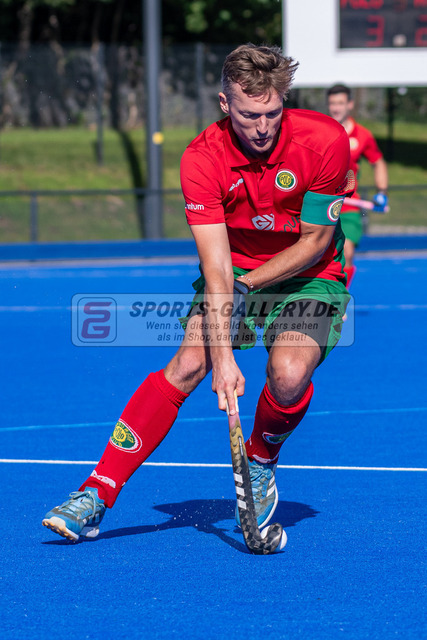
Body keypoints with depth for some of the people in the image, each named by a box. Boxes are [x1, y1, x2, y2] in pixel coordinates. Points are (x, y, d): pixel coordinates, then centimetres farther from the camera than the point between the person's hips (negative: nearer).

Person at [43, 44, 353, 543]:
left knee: (289, 374, -28)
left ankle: (261, 464, 6)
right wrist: (222, 355, -34)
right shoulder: (203, 159, -20)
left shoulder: (325, 141, -22)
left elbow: (315, 243, -12)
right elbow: (216, 265, -26)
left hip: (309, 277, -1)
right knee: (187, 363, -21)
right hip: (235, 273, 1)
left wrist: (246, 285, -15)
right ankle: (96, 495, -18)